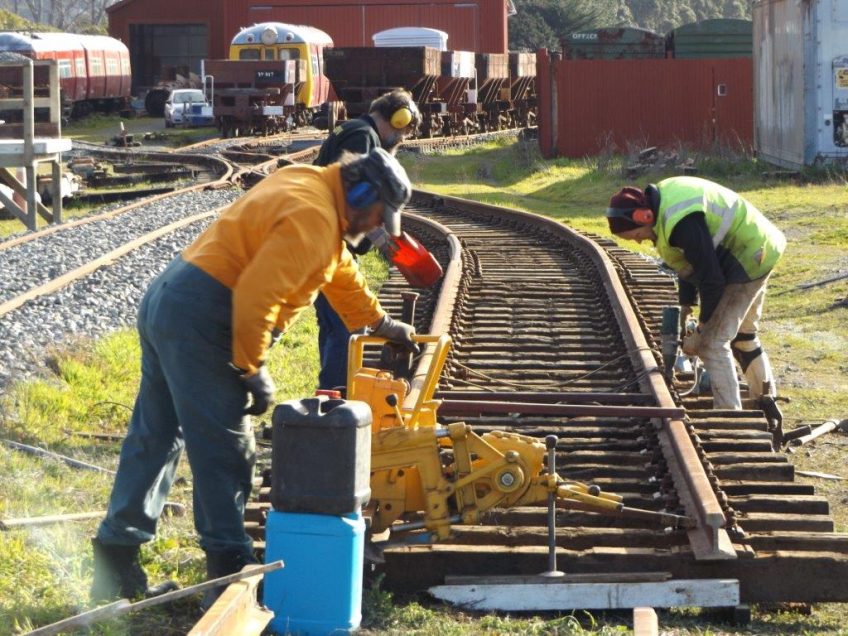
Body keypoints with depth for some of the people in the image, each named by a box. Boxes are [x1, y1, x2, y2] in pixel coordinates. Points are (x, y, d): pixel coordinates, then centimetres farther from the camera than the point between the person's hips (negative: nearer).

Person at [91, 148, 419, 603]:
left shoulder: (307, 187, 16)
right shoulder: (313, 217, -16)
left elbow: (341, 269, 31)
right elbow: (256, 296, -24)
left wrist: (381, 323, 39)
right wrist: (253, 369, -15)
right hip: (202, 320, -11)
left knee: (155, 437, 14)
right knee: (227, 449, -5)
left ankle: (116, 558, 18)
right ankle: (230, 573, -2)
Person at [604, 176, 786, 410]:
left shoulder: (683, 224, -32)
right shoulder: (662, 201, 0)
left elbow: (711, 279, -25)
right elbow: (690, 261, 12)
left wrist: (702, 329, -14)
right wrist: (685, 305, 9)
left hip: (747, 259, -10)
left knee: (713, 343, -10)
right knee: (742, 336, 24)